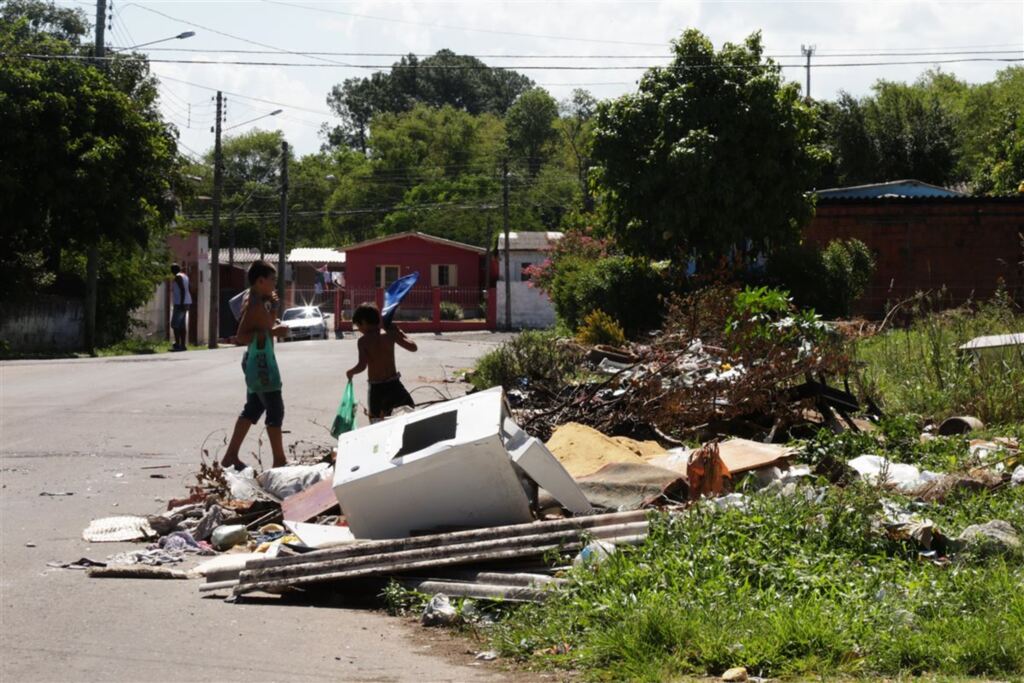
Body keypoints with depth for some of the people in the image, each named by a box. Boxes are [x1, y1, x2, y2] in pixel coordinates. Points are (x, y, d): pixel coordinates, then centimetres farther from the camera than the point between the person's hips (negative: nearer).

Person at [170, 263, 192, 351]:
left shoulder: (178, 277, -11)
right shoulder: (184, 276, 17)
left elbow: (183, 290, -21)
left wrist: (181, 303, -24)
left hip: (179, 303, -10)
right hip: (186, 303, 10)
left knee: (175, 324, -9)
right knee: (182, 325, 8)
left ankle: (177, 345, -14)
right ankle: (183, 345, 7)